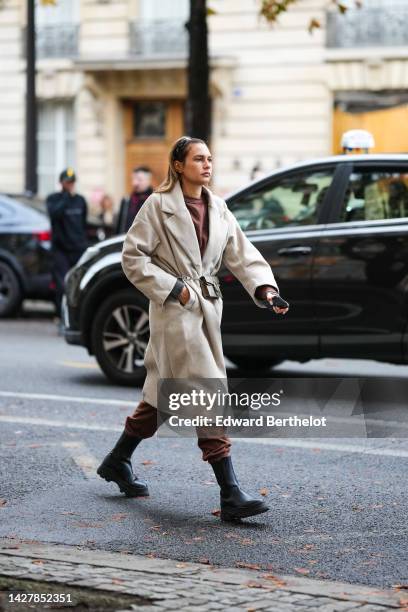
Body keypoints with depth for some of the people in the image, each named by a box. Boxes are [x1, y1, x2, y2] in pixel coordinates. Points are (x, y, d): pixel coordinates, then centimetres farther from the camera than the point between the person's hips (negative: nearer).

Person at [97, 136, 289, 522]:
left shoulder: (218, 209, 11)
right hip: (175, 311, -7)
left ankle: (118, 461, 35)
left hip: (207, 308, 7)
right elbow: (132, 256, -7)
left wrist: (265, 288, -11)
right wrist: (173, 288, -13)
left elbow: (241, 254, 6)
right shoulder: (159, 205, -7)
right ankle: (230, 494, -15)